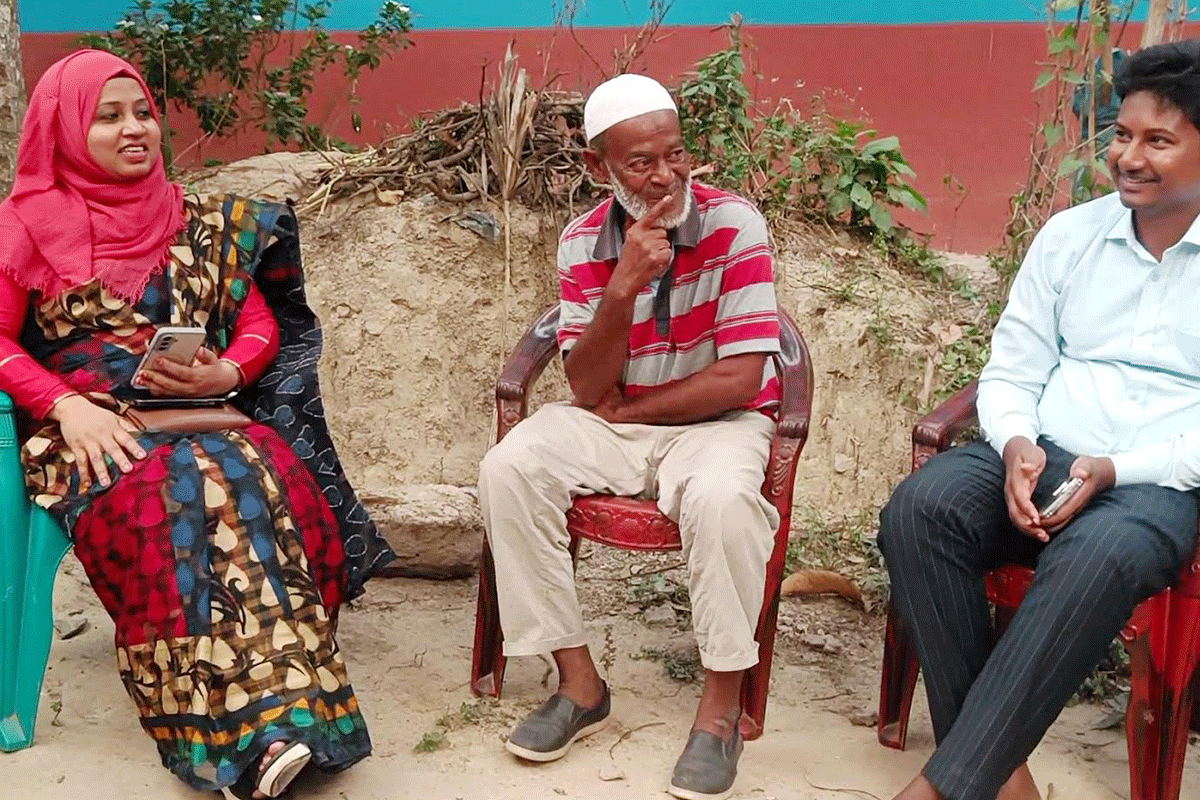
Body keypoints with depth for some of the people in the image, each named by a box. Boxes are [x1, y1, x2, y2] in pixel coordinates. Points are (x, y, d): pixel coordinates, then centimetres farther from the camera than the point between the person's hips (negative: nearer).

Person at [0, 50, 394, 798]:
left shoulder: (200, 222, 16)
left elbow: (260, 322, 11)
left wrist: (225, 375, -11)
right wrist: (65, 407, -16)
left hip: (199, 416, 3)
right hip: (91, 430, -2)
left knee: (262, 481, -32)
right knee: (166, 498, -36)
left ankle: (285, 716, -35)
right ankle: (248, 733, -37)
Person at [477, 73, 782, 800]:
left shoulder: (735, 224, -14)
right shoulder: (582, 244, -4)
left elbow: (740, 379, -18)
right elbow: (588, 391, -11)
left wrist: (626, 408, -9)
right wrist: (622, 287, -25)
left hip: (718, 420, -3)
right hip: (611, 422, 4)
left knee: (721, 497, -36)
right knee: (509, 470, -20)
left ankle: (723, 706, -17)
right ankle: (579, 681, -10)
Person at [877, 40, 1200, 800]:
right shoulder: (1069, 234, 11)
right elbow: (1011, 373, 9)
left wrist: (1115, 470, -19)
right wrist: (1016, 446, -12)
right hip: (1043, 457, 4)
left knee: (1099, 558, -38)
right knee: (920, 506, -27)